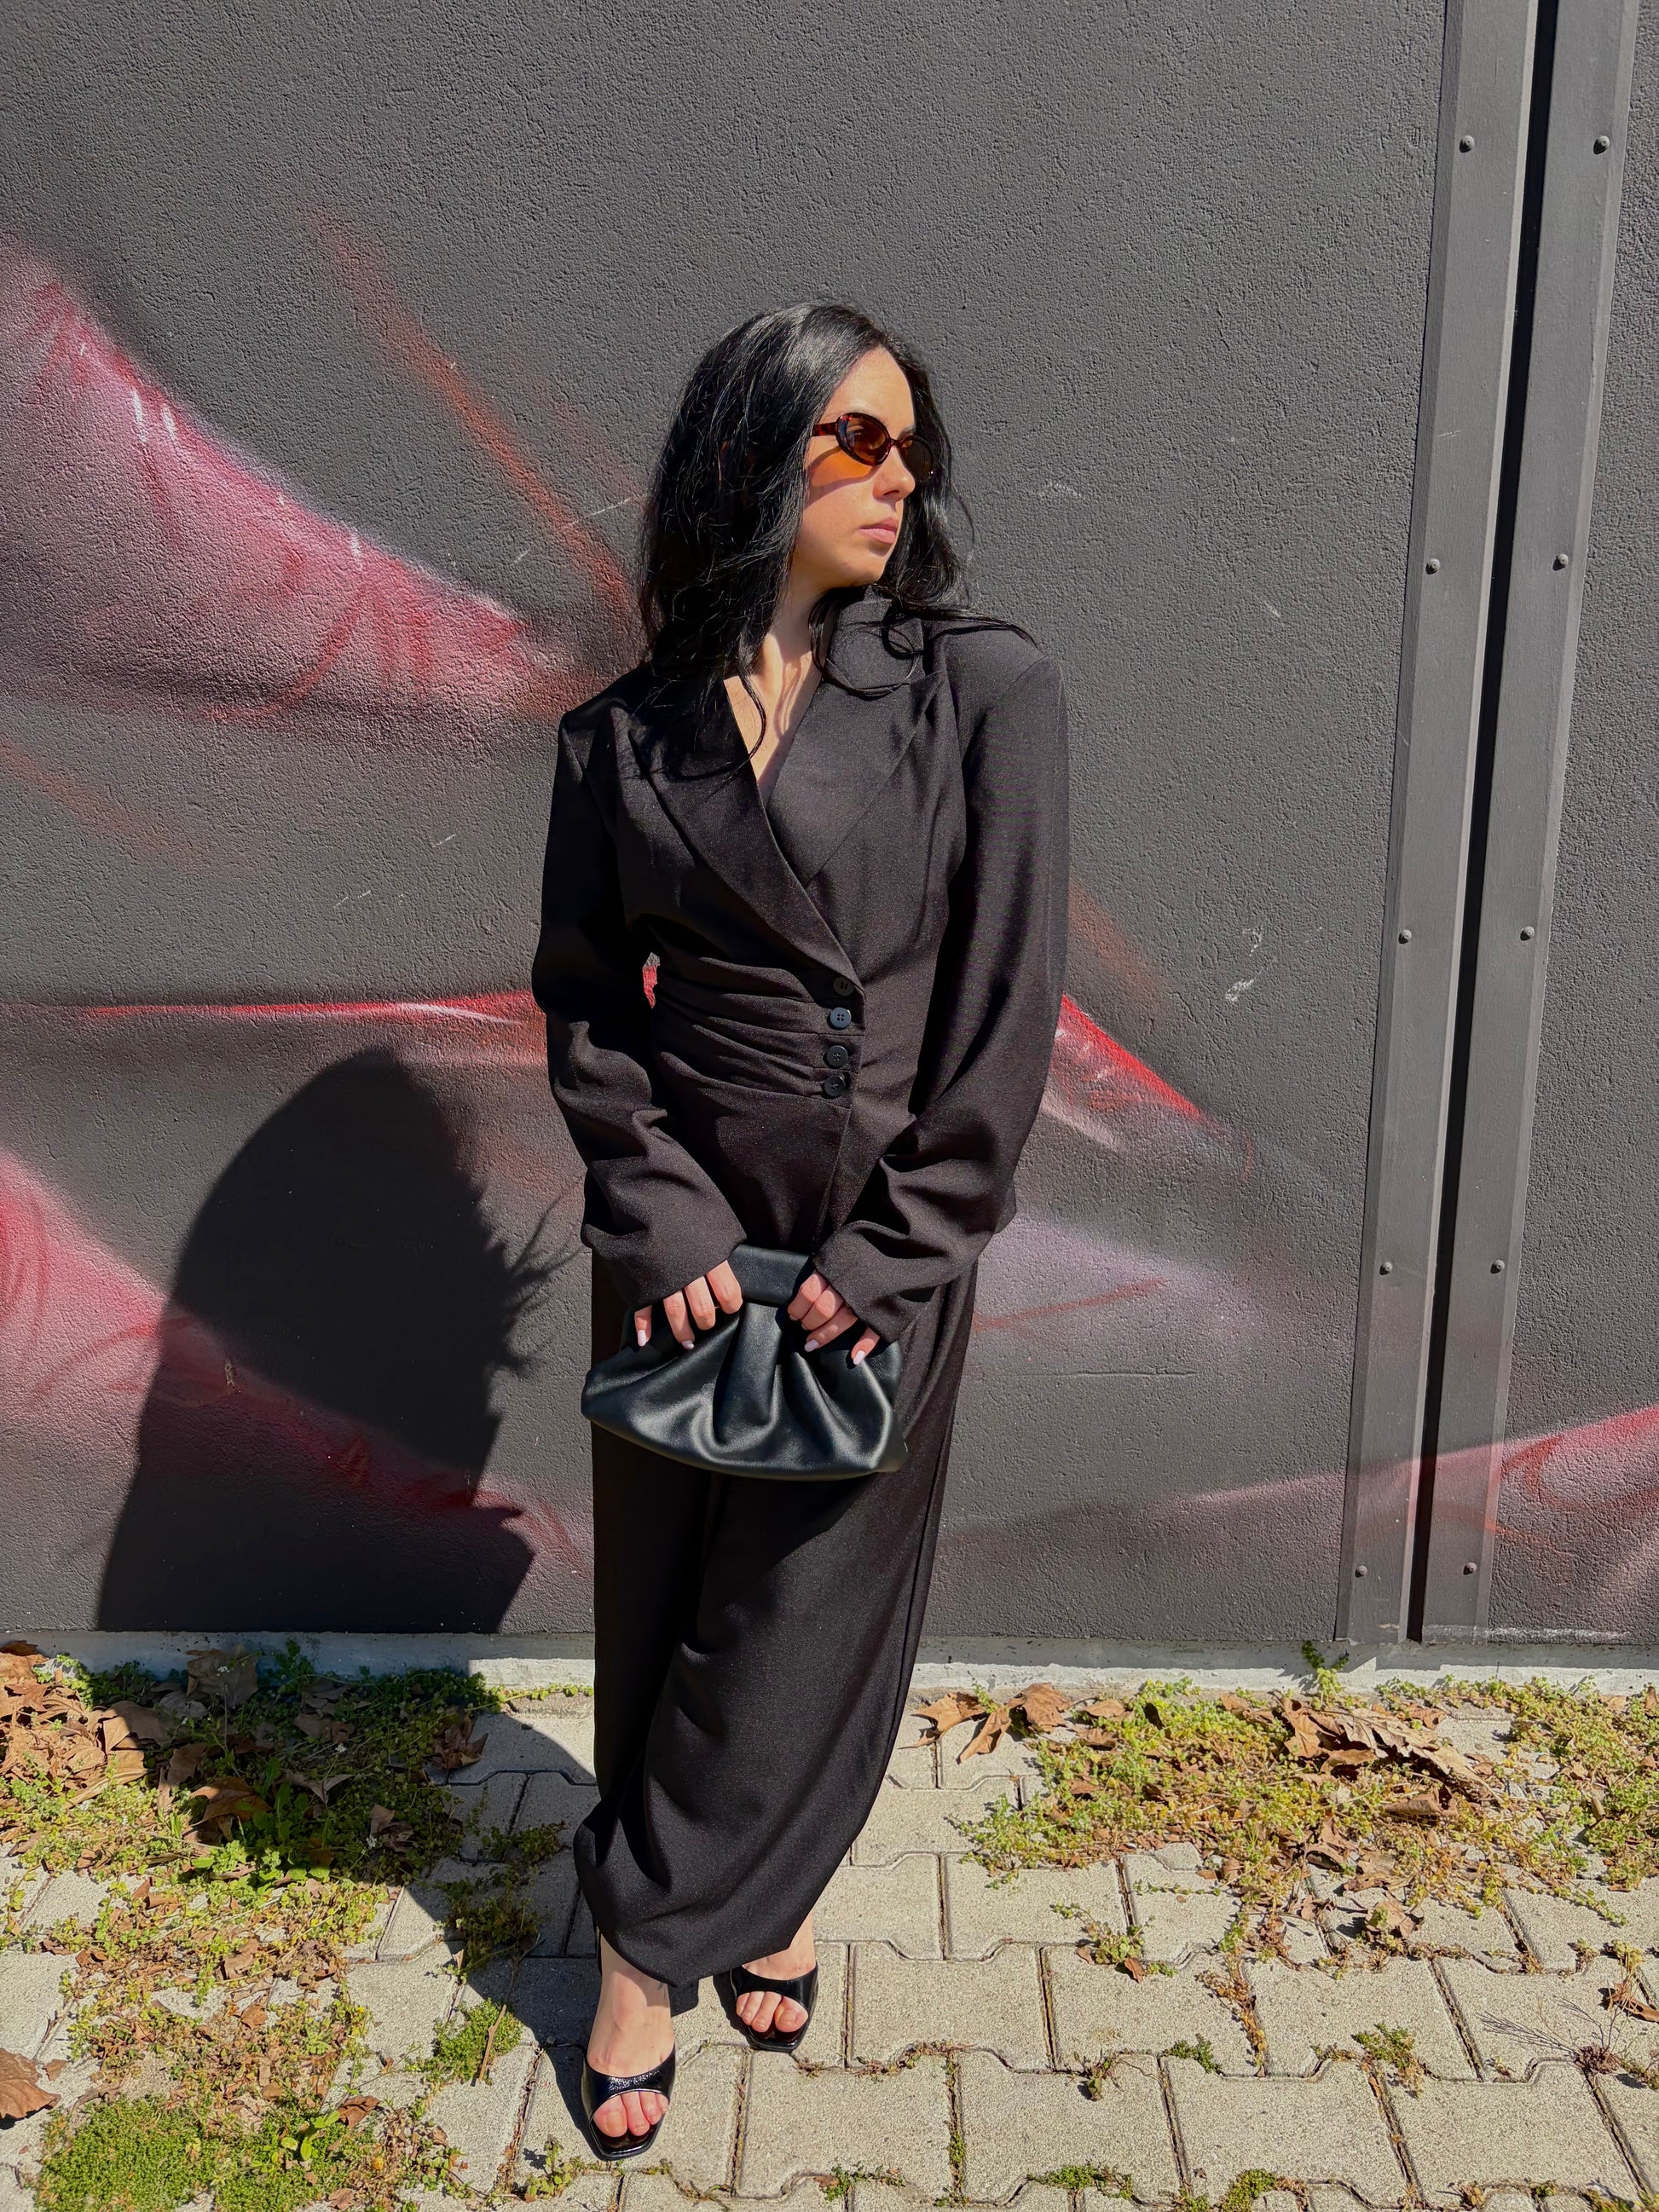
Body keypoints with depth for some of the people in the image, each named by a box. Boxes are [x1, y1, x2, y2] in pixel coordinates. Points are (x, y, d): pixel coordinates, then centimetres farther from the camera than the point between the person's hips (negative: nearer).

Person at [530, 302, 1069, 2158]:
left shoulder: (986, 693, -6)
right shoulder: (625, 739, 1)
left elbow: (1007, 1002, -9)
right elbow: (582, 999, 4)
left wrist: (885, 1251, -12)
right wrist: (660, 1216, -9)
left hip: (885, 1250, -2)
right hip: (686, 1237, 2)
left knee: (806, 1606, 8)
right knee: (665, 1592, 12)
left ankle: (651, 1939, 30)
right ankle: (751, 1903, 36)